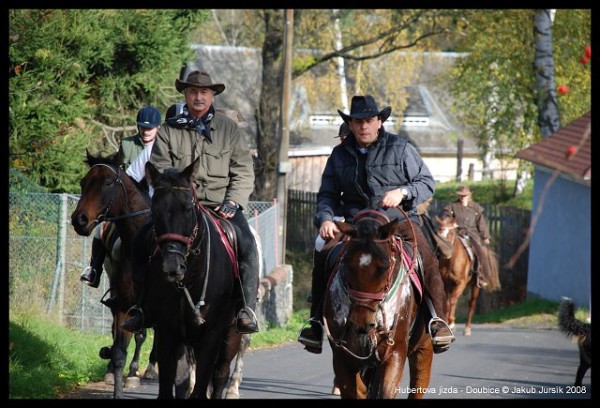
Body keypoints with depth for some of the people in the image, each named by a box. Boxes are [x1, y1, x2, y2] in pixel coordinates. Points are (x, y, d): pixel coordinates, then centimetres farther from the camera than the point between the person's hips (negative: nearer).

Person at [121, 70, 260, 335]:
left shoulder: (228, 129, 10)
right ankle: (141, 307, -15)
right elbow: (160, 171, 3)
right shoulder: (168, 131, 9)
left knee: (247, 244, -26)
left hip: (221, 205, 0)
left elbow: (244, 172, 7)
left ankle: (247, 310, -23)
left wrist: (233, 202, -9)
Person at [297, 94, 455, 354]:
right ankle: (317, 320, -10)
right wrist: (325, 219, -9)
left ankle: (438, 319, -19)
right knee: (323, 253, -20)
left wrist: (403, 192, -16)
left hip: (398, 219, -2)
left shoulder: (400, 148, 2)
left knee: (428, 260, -27)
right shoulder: (340, 155, 9)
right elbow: (328, 195, 12)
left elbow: (427, 182, 3)